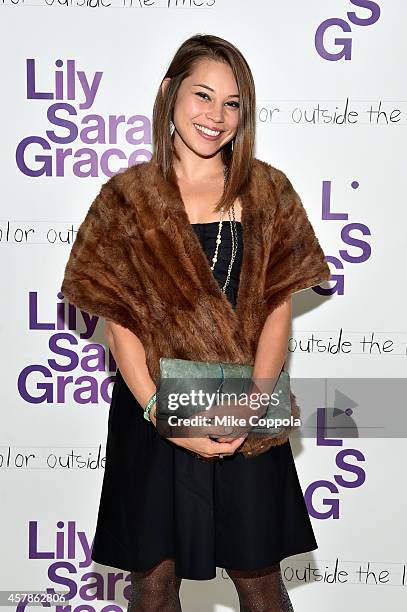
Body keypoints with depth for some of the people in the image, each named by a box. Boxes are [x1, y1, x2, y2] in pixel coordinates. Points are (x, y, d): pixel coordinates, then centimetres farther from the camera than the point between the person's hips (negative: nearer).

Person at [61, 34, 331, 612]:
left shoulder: (267, 192, 4)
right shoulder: (128, 197, 0)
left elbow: (278, 306, 0)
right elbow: (119, 321, -4)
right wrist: (163, 415, -15)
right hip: (152, 412, -1)